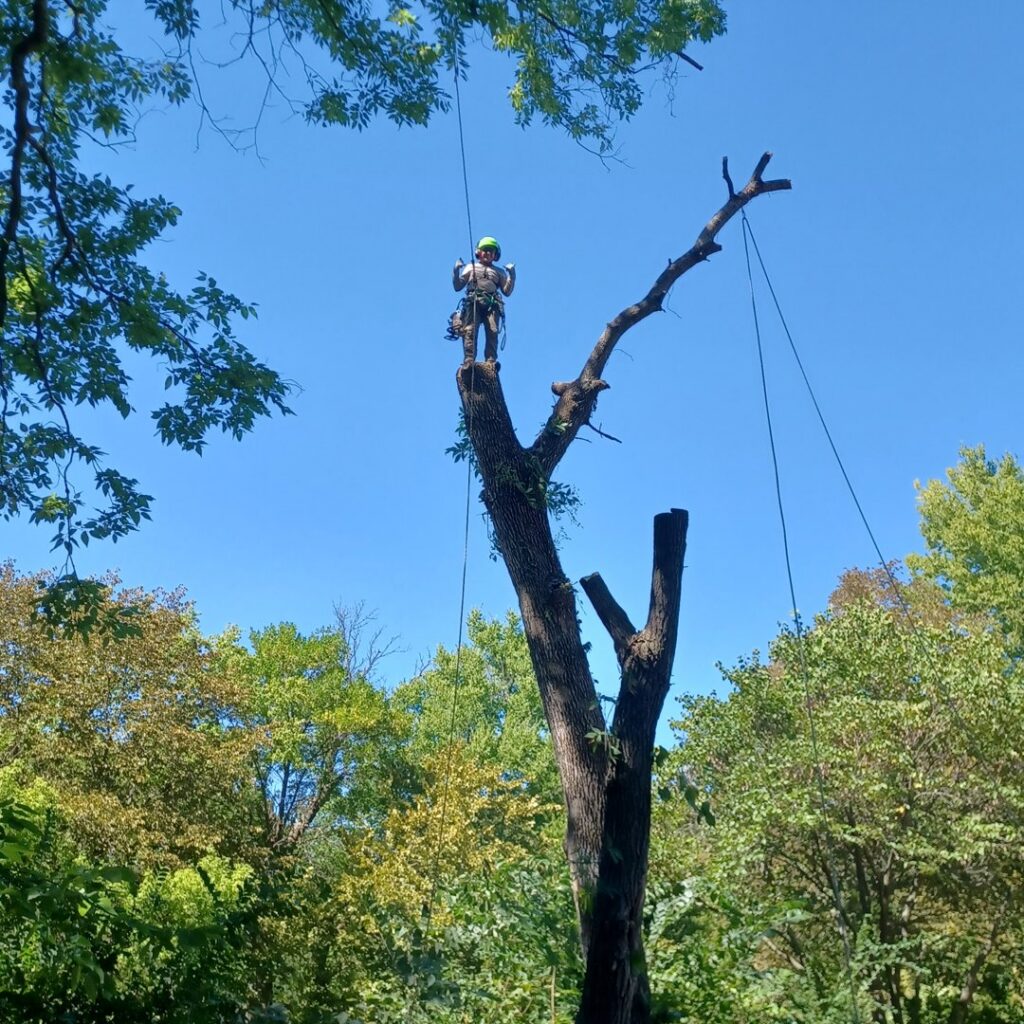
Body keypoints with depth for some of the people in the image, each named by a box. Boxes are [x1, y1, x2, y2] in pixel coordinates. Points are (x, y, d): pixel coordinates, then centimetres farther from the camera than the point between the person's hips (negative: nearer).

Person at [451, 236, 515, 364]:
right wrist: (456, 271, 6)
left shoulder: (499, 271, 28)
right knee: (470, 331, -19)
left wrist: (512, 275, 6)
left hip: (492, 305, 1)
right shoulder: (471, 267, 27)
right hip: (473, 303, -1)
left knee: (492, 333, -16)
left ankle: (491, 363, -22)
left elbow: (507, 291, 17)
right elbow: (457, 287, 20)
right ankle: (469, 361, -25)